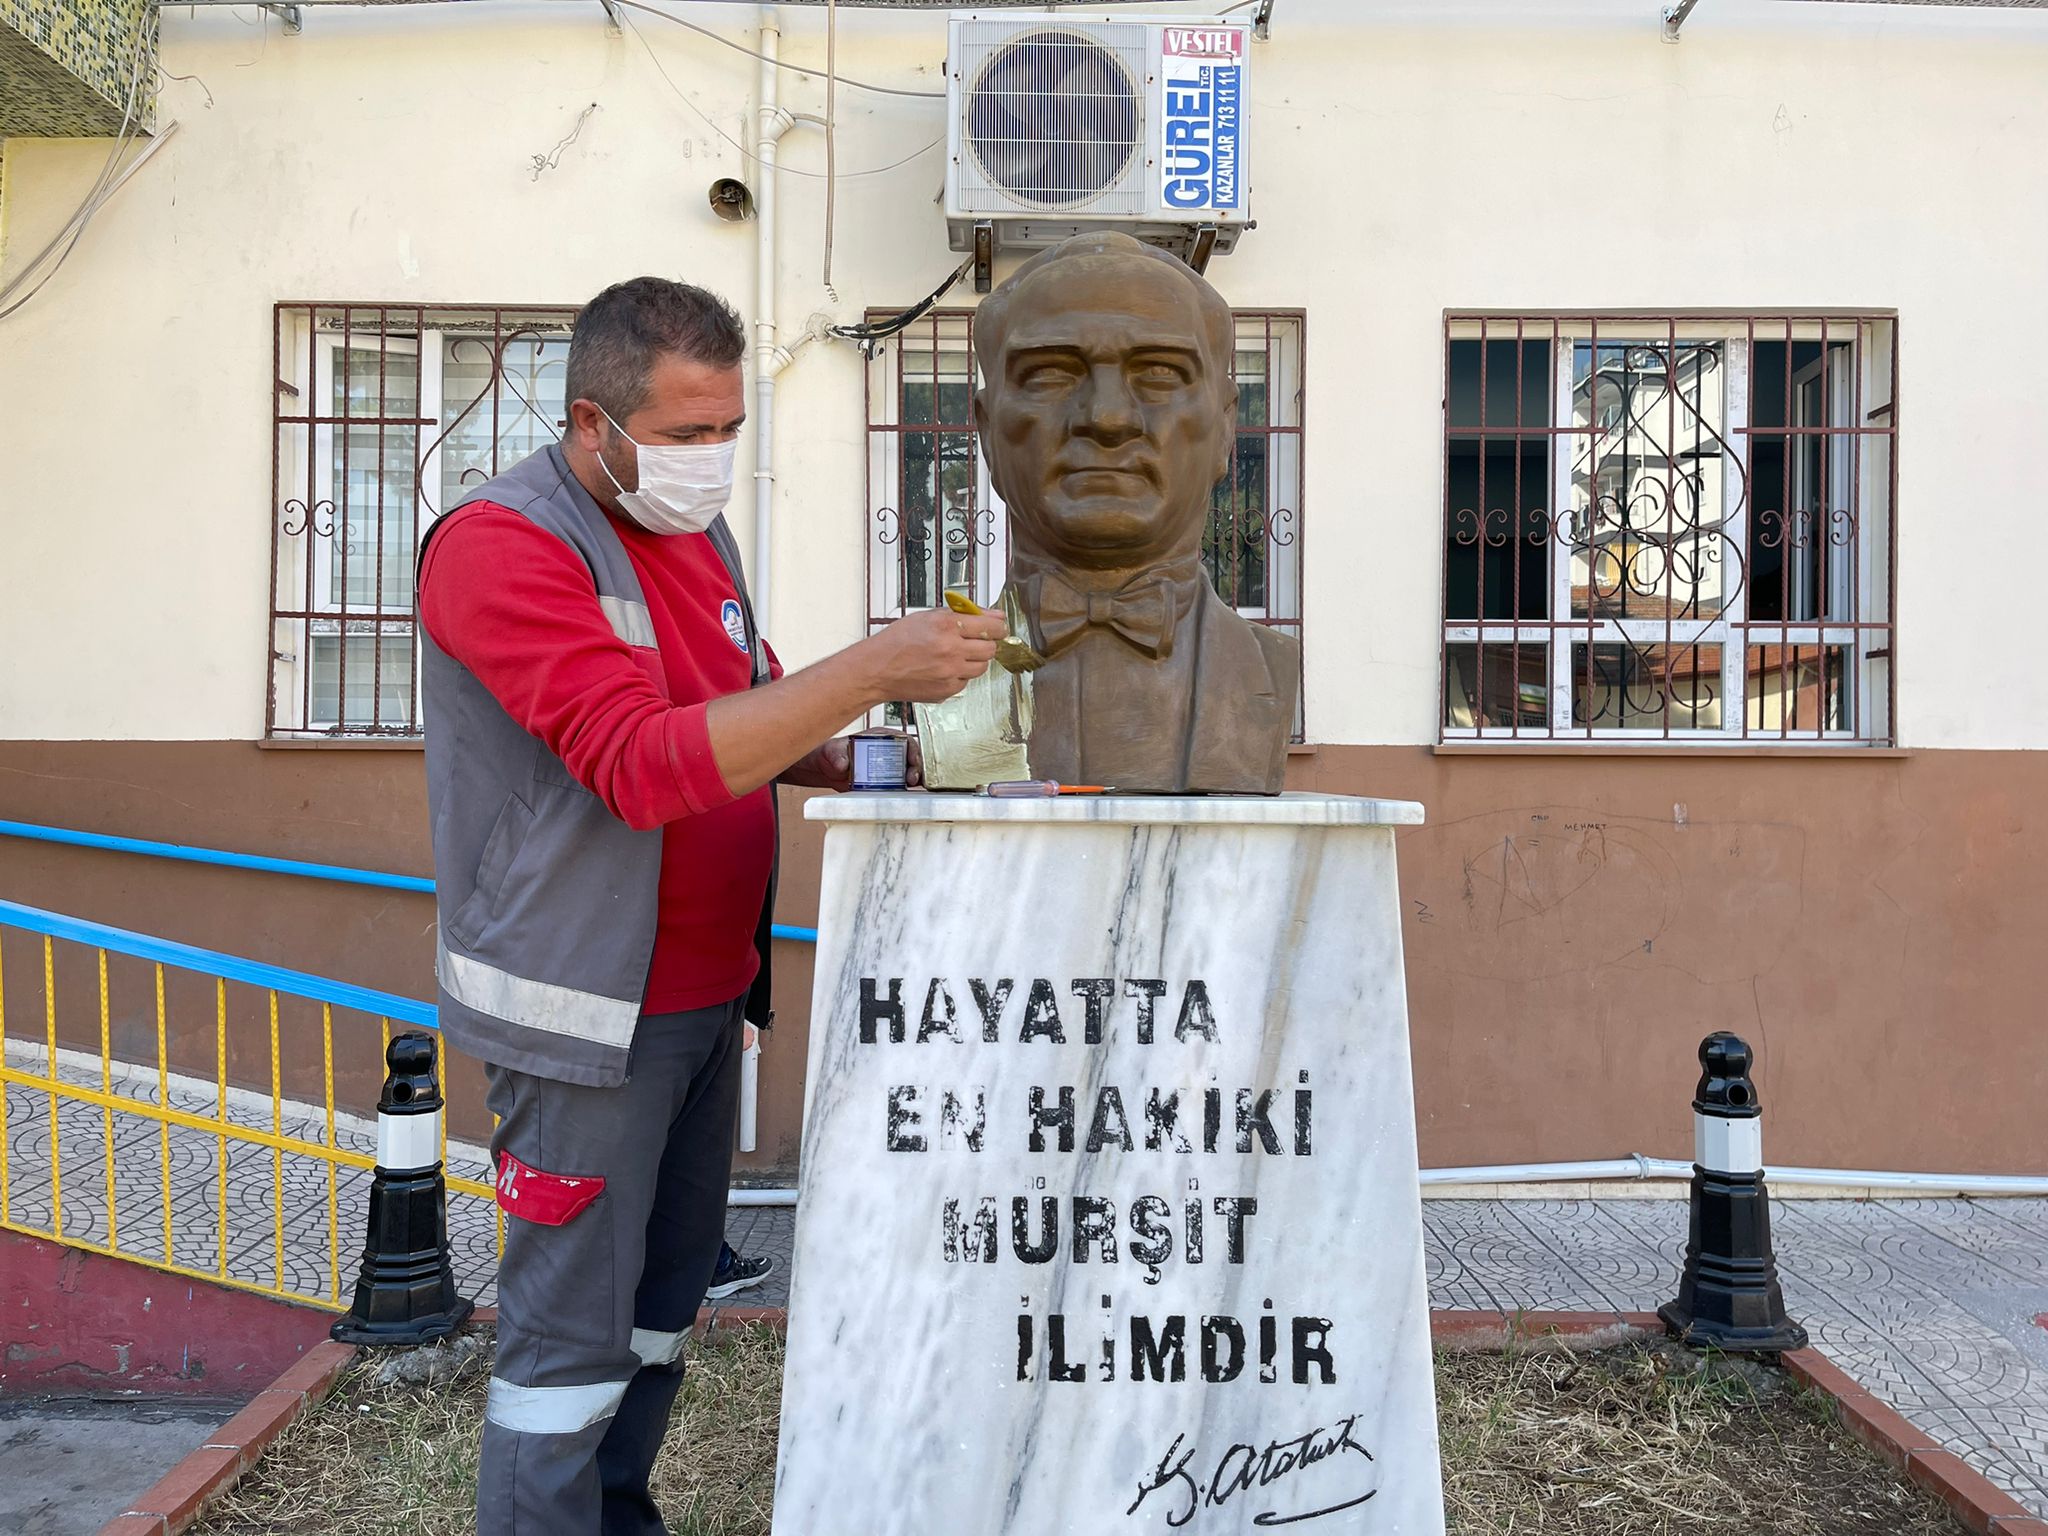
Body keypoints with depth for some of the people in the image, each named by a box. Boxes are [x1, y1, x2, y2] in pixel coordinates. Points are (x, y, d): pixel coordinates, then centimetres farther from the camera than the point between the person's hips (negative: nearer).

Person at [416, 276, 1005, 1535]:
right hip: (588, 1009, -8)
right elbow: (645, 762, -27)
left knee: (668, 1296, 18)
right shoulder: (503, 544, -15)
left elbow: (751, 718, 20)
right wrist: (873, 668, -31)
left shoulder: (700, 533, 11)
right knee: (573, 1329, 2)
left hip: (707, 995, 8)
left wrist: (853, 757, -1)